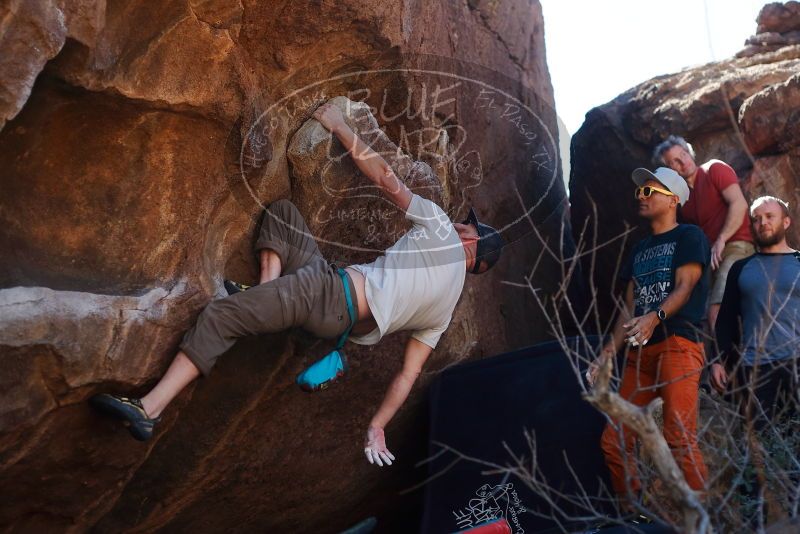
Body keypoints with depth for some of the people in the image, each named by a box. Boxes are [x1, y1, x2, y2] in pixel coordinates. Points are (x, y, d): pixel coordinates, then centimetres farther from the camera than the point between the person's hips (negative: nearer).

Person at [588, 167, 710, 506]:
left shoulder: (689, 236, 5)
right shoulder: (640, 249, 25)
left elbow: (685, 287, -9)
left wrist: (655, 318, -27)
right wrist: (607, 354, 15)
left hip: (677, 344, -7)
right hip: (639, 352, 7)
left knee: (679, 440, -16)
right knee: (613, 440, 3)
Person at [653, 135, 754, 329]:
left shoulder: (715, 169, 0)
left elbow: (739, 204, -12)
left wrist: (721, 240, -18)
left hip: (735, 247, -7)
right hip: (709, 256, 7)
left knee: (716, 313, -23)